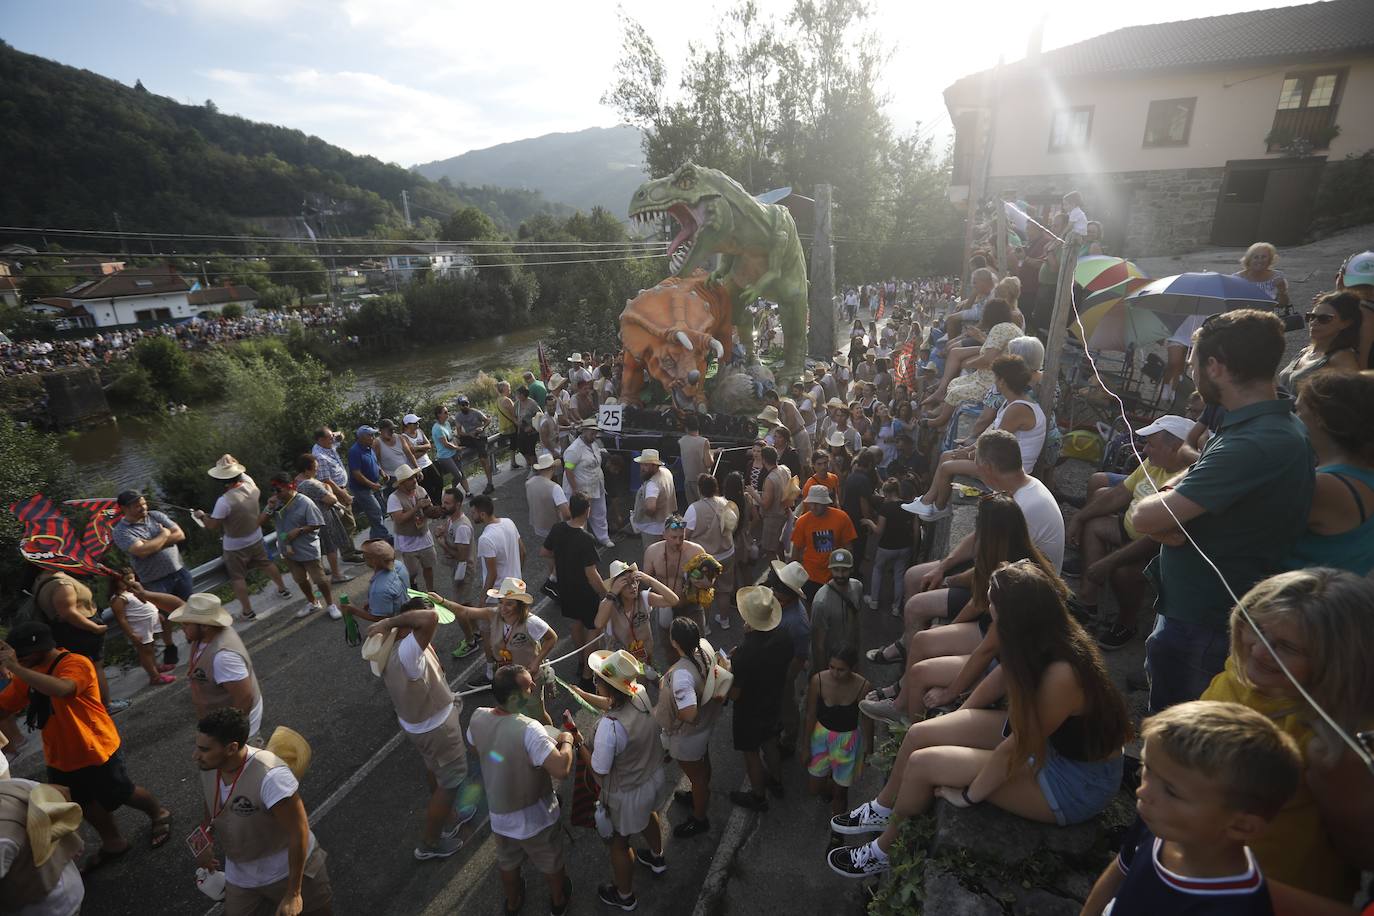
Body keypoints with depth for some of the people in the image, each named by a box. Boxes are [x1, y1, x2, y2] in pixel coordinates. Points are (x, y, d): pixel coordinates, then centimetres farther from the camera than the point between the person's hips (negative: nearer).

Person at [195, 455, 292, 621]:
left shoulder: (224, 501, -32)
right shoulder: (250, 485, -17)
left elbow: (212, 526, -20)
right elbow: (244, 475, 9)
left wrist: (201, 516, -4)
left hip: (235, 546, -5)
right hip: (256, 538, 6)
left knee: (237, 577, 11)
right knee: (266, 563, 26)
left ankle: (247, 611, 20)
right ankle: (283, 589, 42)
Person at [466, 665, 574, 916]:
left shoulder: (478, 718, -19)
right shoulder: (529, 730, -39)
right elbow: (561, 770, -41)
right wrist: (566, 740, -24)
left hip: (499, 813, 4)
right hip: (536, 818, -4)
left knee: (508, 862, 34)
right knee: (551, 862, 27)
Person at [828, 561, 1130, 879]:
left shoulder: (1061, 674, -36)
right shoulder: (1042, 639, -12)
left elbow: (1017, 748, -26)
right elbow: (1003, 676, 5)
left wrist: (968, 795, -12)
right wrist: (955, 723, 16)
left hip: (1076, 781, -7)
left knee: (924, 763, -14)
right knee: (920, 733, -1)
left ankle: (885, 851, 14)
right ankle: (882, 811, 26)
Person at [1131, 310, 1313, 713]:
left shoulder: (1256, 445, -29)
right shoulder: (1277, 425, 7)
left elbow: (1144, 517, -30)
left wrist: (1152, 503, -8)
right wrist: (1166, 515, -13)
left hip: (1201, 627, -9)